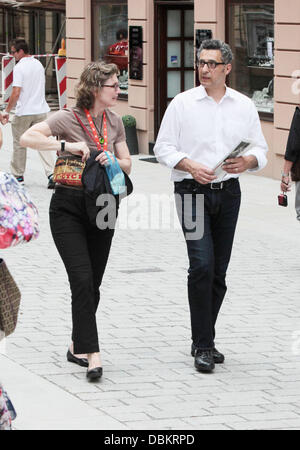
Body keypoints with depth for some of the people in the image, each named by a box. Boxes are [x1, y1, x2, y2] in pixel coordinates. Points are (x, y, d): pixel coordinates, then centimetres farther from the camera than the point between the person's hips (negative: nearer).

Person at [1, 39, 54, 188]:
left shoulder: (19, 67, -14)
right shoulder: (38, 64, 8)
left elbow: (16, 93, -19)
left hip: (24, 112, -6)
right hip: (41, 110, 6)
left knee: (19, 144, 10)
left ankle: (18, 175, 21)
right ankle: (51, 173, -7)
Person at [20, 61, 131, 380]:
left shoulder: (114, 121, 8)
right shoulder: (68, 118, -10)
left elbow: (127, 164, 12)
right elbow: (27, 138, -21)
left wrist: (114, 161, -10)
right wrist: (66, 145, -29)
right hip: (68, 207, -5)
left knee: (93, 283, 8)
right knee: (82, 279, -15)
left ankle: (77, 347, 23)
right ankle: (92, 353, -16)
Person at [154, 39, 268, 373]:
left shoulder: (244, 106, 9)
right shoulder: (182, 104, 1)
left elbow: (261, 151, 10)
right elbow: (163, 148, 0)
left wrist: (248, 161, -13)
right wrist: (190, 165, -17)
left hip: (228, 193, 3)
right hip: (193, 192, -3)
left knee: (219, 271, 7)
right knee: (202, 266, -15)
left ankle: (205, 341, 20)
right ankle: (203, 346, -9)